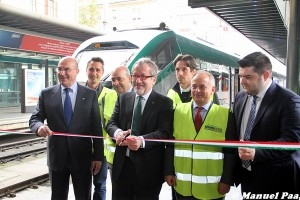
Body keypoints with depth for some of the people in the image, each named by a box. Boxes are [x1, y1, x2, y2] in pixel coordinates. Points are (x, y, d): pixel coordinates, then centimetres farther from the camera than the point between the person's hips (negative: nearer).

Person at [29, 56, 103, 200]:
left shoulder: (90, 95, -2)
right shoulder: (46, 94, 2)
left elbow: (97, 127, -2)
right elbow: (34, 119, 2)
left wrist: (98, 156, -5)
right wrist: (40, 126, -23)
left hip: (82, 157, -1)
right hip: (56, 157, 1)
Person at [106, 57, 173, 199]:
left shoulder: (164, 103, -4)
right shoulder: (123, 98, 10)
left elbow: (164, 133, -13)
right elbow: (111, 123, 6)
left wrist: (142, 141, -30)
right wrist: (118, 132, -18)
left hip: (148, 169, -3)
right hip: (122, 165, 4)